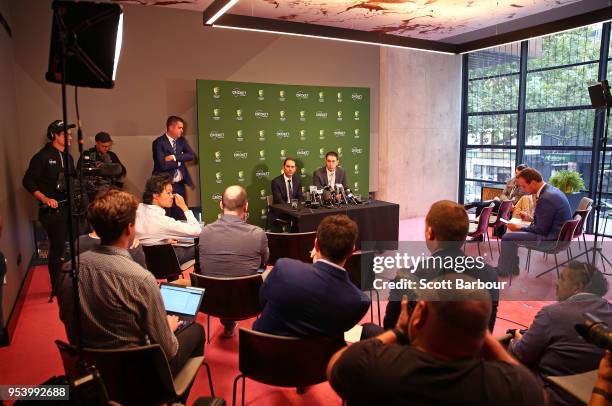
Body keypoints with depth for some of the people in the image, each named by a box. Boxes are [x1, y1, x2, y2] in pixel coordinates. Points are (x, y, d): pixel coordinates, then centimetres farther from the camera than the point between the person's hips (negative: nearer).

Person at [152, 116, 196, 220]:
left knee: (181, 218, 8)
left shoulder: (182, 140, 9)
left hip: (179, 185, 5)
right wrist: (180, 160, -8)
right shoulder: (159, 142, -9)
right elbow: (163, 165, -20)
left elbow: (192, 156, -4)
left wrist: (174, 157, -15)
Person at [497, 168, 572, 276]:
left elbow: (541, 230, -21)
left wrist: (519, 228, -9)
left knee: (507, 237, -12)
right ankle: (511, 268, 27)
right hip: (557, 233, 11)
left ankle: (504, 271, 6)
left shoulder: (546, 198, -26)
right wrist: (531, 218, 8)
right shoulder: (551, 190, 6)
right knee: (514, 234, 22)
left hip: (552, 238, -11)